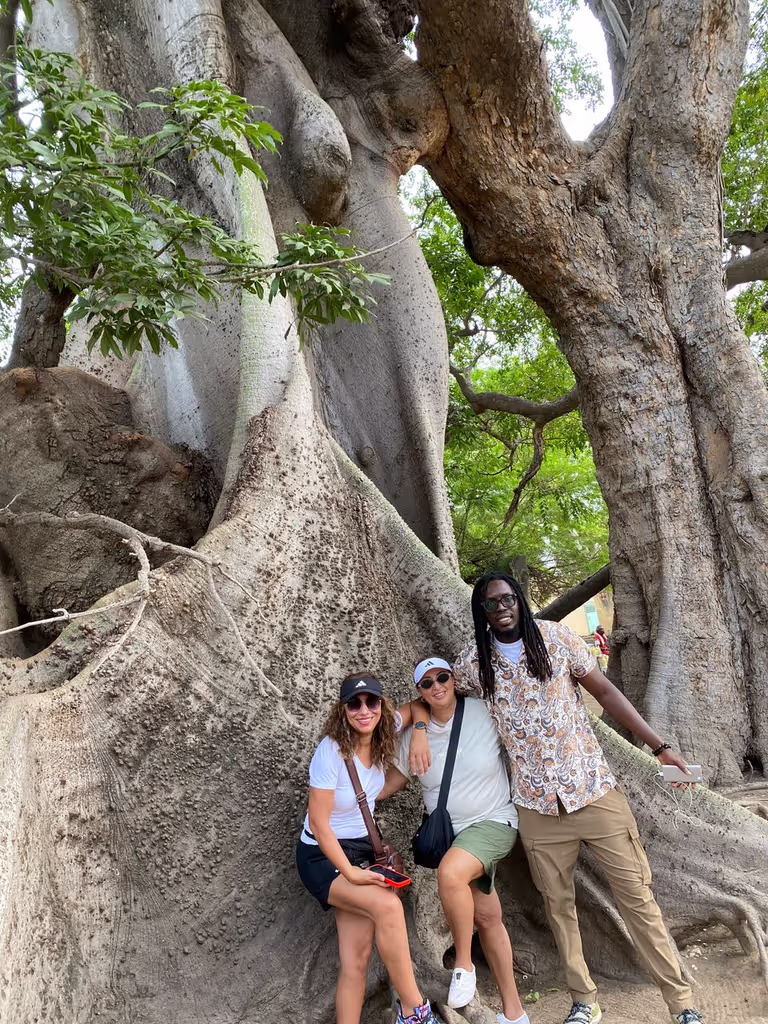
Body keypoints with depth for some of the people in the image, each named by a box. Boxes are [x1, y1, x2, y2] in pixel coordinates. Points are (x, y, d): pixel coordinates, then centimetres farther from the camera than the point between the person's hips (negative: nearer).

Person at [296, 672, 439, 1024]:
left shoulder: (380, 739, -6)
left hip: (362, 850, 6)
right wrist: (350, 872, -20)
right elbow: (319, 823, -19)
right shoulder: (331, 751, -23)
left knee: (356, 960, -1)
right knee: (387, 904, -28)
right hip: (322, 856, -6)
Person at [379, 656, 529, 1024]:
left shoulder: (484, 712, -13)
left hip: (493, 822, -4)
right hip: (449, 830, 4)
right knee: (486, 917, 9)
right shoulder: (415, 735, -4)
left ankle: (464, 964, -8)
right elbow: (391, 782, 5)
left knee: (449, 873, -31)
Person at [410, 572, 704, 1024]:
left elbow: (605, 691, 0)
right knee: (558, 905, 12)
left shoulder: (555, 637, -4)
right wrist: (419, 727, -5)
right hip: (538, 806, 2)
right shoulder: (473, 662, -1)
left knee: (637, 895, 2)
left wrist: (659, 745, -3)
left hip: (594, 788, -1)